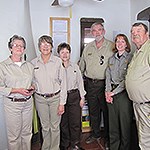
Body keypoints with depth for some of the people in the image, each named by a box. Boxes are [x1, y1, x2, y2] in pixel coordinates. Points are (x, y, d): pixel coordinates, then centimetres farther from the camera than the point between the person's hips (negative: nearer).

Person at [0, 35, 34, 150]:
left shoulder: (29, 65, 7)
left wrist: (32, 88, -1)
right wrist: (17, 90, -18)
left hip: (28, 102, 4)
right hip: (12, 104, -4)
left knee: (27, 133, 16)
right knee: (14, 135, 6)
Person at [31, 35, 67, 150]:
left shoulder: (58, 61, -7)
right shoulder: (34, 63, 1)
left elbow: (63, 83, -6)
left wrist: (62, 103, -7)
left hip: (55, 97, -2)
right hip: (40, 98, 2)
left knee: (55, 126, 9)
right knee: (45, 126, 15)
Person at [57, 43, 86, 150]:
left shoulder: (75, 67, 7)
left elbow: (80, 82, 10)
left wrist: (82, 97, 7)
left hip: (74, 95, 2)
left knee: (75, 122, 4)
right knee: (63, 122, 8)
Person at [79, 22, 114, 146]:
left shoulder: (112, 46, -4)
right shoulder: (88, 47, 11)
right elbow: (81, 66, 18)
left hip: (105, 83, -4)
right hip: (90, 83, 5)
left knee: (107, 110, 7)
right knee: (93, 111, 15)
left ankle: (108, 136, 26)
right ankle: (95, 134, 33)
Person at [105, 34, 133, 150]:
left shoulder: (130, 57, -4)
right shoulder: (111, 59, 13)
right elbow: (108, 76, 9)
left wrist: (114, 92, -11)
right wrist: (107, 91, -4)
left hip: (123, 93, -4)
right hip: (111, 94, 5)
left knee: (125, 123, 3)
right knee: (112, 122, 11)